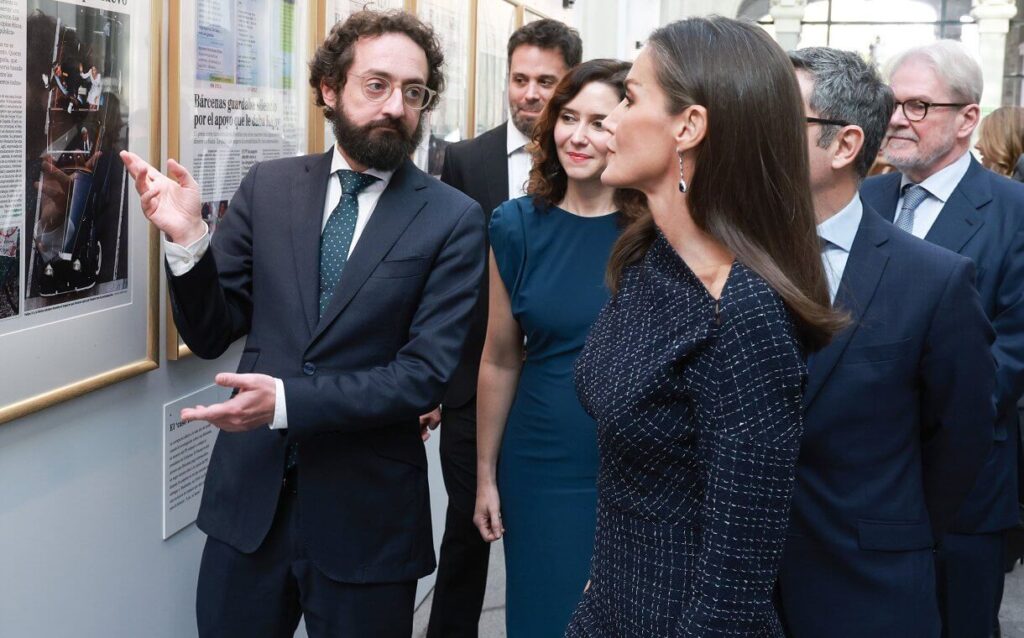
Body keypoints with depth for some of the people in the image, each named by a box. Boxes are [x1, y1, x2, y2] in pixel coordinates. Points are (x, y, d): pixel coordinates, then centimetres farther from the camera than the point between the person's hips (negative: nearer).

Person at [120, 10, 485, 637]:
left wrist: (289, 400, -24)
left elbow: (426, 373, -13)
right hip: (249, 496, 3)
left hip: (366, 511, -2)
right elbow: (211, 334, 4)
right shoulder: (269, 187, 1)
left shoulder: (453, 219, -7)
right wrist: (188, 238, -14)